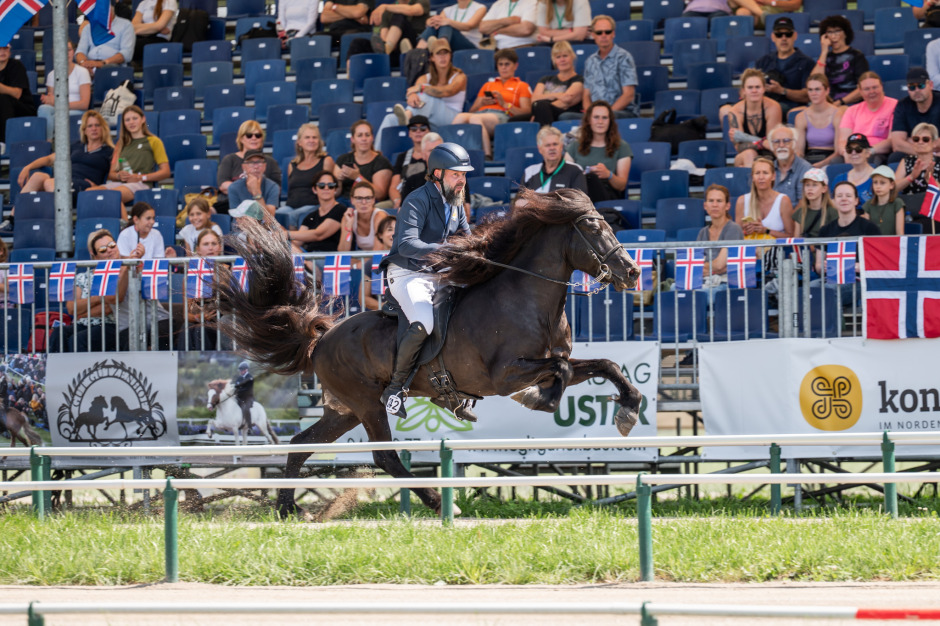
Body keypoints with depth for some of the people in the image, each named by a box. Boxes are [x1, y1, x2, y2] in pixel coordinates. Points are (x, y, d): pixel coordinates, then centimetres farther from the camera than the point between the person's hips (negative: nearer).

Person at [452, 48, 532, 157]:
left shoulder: (522, 86, 21)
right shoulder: (488, 85, 35)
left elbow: (526, 112, 6)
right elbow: (472, 110, 29)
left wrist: (504, 104, -6)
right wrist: (481, 103, 6)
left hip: (502, 116, -4)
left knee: (475, 118, -40)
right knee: (460, 117, -34)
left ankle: (487, 155, -49)